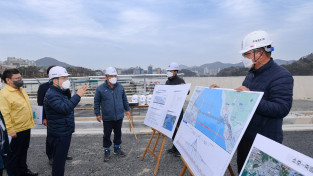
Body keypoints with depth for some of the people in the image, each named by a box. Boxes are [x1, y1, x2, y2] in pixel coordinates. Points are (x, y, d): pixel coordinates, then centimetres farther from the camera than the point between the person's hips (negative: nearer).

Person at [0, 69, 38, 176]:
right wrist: (10, 130, -23)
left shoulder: (21, 90, 9)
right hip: (15, 131, -9)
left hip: (26, 128, 9)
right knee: (13, 155, 9)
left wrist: (30, 122, 20)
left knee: (23, 151, 23)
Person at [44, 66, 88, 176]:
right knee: (59, 160, 2)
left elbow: (67, 105, 22)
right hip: (59, 135, -10)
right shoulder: (51, 95, -20)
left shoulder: (60, 92, 14)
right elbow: (64, 108, -34)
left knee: (61, 158, 22)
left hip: (65, 133, 10)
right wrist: (78, 95, -33)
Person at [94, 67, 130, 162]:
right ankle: (107, 151, 24)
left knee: (118, 133, 15)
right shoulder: (100, 89, -7)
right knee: (107, 135, 7)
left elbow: (124, 99, 13)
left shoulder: (120, 87, 2)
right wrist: (97, 114, -1)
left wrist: (127, 109, 15)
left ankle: (117, 148, 34)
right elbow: (97, 102, 0)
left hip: (119, 116, 3)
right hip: (107, 117, -3)